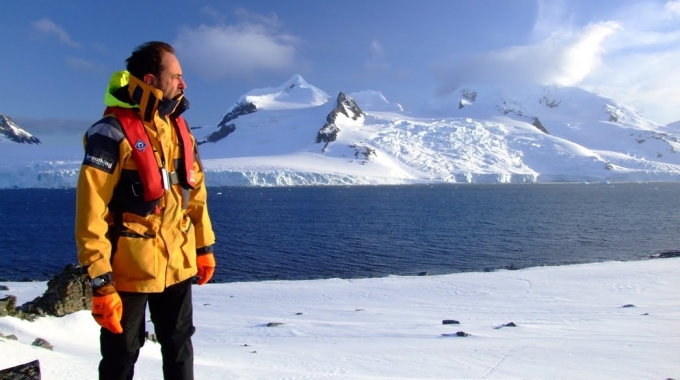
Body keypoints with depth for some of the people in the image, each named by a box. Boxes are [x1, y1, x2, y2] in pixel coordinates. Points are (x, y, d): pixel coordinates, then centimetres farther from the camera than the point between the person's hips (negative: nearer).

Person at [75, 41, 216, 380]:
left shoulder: (179, 129, 6)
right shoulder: (112, 133, -16)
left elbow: (195, 193, 13)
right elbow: (91, 214, -17)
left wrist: (204, 247, 14)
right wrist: (100, 281, -17)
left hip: (178, 264, 6)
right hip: (130, 269, -6)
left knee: (180, 347, 20)